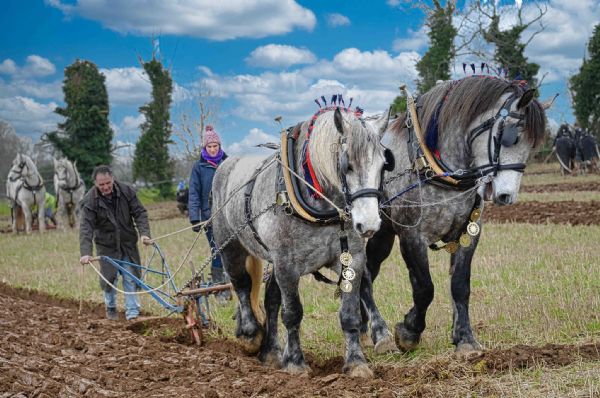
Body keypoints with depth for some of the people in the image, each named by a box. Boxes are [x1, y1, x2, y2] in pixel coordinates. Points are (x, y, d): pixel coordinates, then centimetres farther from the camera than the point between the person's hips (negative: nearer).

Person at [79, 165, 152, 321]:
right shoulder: (90, 200, -18)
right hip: (106, 245, -1)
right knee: (109, 278, 2)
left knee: (131, 278, -1)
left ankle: (132, 312, 6)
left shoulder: (127, 191, -10)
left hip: (128, 243, 2)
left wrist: (144, 233, -22)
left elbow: (139, 213, -6)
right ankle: (111, 308, 26)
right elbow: (86, 227, -25)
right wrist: (86, 252, -36)